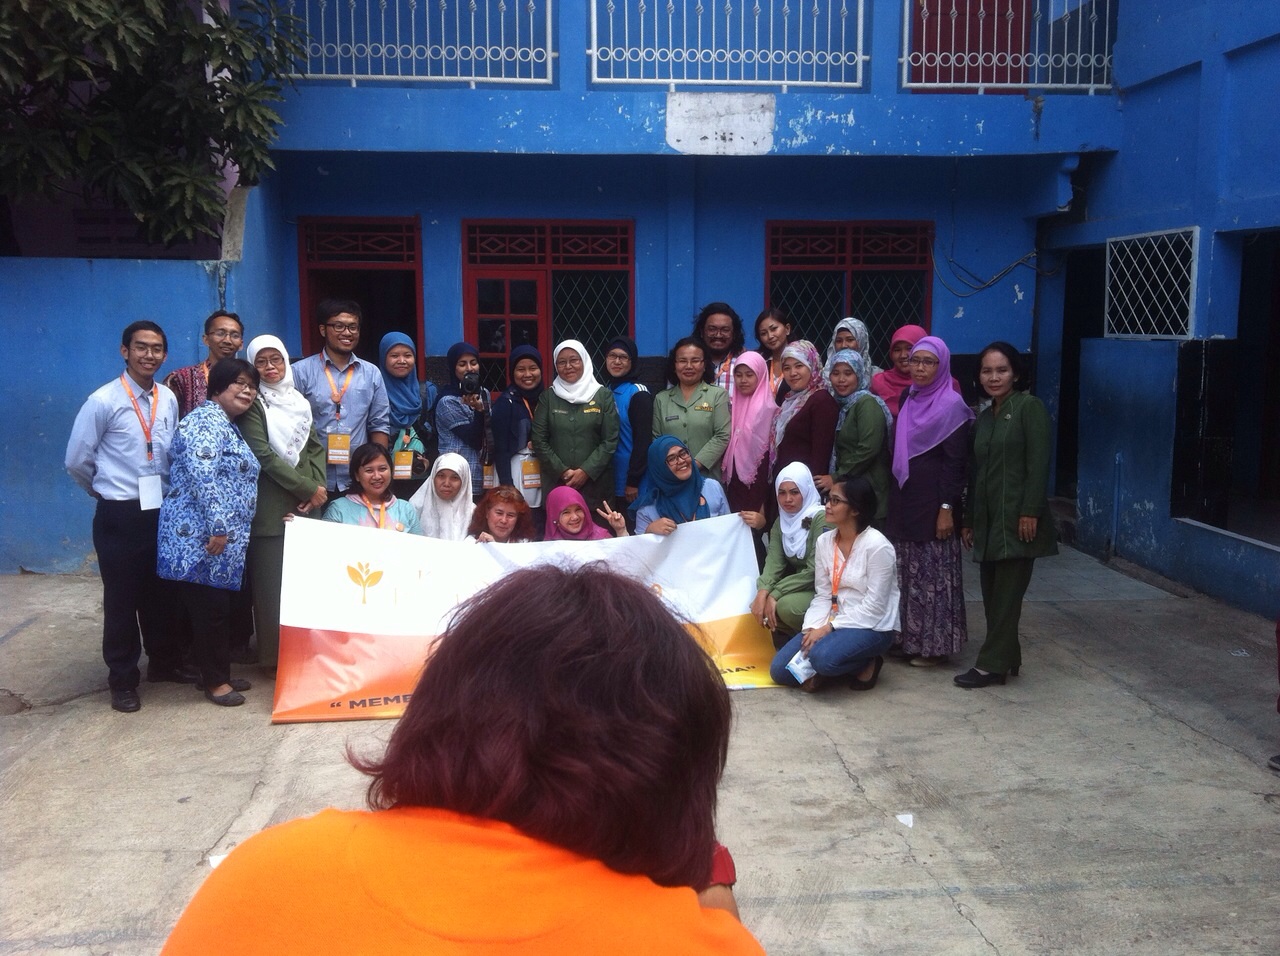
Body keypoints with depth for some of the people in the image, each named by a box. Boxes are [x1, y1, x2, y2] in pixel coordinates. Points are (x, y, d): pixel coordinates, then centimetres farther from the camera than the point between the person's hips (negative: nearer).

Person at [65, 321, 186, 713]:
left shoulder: (168, 400, 3)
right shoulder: (103, 402, -12)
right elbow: (76, 461, -6)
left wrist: (164, 490, 10)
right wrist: (107, 491, 6)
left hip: (163, 510, 5)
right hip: (120, 515, -4)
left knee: (161, 591, 16)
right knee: (121, 597, 5)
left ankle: (165, 661, 34)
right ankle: (122, 679, 19)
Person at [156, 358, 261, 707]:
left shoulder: (227, 426, 20)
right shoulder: (206, 421, -13)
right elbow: (202, 476, -24)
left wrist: (225, 531, 24)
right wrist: (218, 528, -25)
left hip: (219, 537, 10)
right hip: (201, 535, -10)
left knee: (218, 607, 14)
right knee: (210, 608, -2)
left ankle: (218, 674, 23)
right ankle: (214, 680, 7)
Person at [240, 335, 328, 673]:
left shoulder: (299, 400, 16)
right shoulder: (253, 404, -2)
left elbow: (315, 446, 12)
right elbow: (264, 455, -11)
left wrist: (317, 486, -5)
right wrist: (308, 488, -11)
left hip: (307, 505, 5)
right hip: (271, 508, -5)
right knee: (272, 584, -2)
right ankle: (274, 658, 5)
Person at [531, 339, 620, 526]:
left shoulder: (603, 395, 4)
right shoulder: (548, 396, 7)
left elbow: (610, 441, -1)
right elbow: (539, 440, 3)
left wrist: (586, 471, -9)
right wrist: (562, 471, -6)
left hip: (595, 481, -1)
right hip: (556, 482, 1)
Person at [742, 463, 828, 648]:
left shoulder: (820, 518, -18)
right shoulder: (781, 522, 6)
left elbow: (815, 571, -23)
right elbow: (774, 562, -7)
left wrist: (775, 593, -23)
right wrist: (763, 592, -27)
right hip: (800, 586, 7)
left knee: (786, 605, -30)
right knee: (759, 602, -14)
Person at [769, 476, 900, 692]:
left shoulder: (876, 545, -17)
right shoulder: (824, 541, 3)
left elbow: (874, 606, -18)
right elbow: (822, 595, 3)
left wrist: (830, 628, -20)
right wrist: (811, 629, -13)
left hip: (872, 627, -6)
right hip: (834, 624, 6)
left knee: (824, 657, -34)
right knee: (779, 669, -9)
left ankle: (866, 664, -4)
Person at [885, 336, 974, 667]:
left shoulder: (951, 405, -9)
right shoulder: (908, 402, 11)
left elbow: (956, 461, -12)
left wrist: (947, 508, -17)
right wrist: (893, 500, 12)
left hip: (932, 502, -7)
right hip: (903, 500, 7)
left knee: (933, 572, 0)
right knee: (906, 571, 11)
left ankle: (934, 644, 9)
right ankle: (907, 638, 20)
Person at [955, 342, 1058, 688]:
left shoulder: (1029, 407, -5)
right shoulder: (984, 418, 17)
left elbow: (1038, 463, -12)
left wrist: (1030, 511, -18)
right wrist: (968, 520, 16)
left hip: (1017, 518, -7)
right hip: (987, 519, 7)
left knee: (1006, 594, -4)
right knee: (992, 592, 8)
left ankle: (991, 665, 0)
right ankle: (1006, 657, 18)